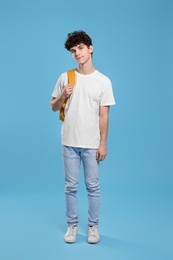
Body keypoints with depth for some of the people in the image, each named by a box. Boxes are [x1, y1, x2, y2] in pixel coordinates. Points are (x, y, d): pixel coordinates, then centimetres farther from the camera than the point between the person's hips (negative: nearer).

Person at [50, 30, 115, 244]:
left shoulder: (103, 81, 0)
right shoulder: (65, 77, 4)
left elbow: (103, 115, -2)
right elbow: (53, 107, 10)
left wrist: (103, 143, -6)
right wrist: (63, 96, -11)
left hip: (92, 144, -1)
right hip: (69, 142, 2)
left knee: (93, 186, 7)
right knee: (71, 186, 9)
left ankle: (93, 226, 22)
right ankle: (72, 225, 24)